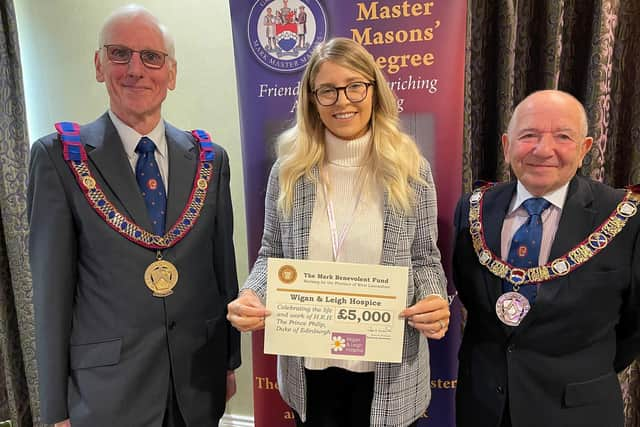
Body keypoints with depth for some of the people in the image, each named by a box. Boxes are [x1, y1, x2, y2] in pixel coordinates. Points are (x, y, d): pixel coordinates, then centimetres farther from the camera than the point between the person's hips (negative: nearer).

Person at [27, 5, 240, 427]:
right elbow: (52, 288, -7)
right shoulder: (59, 156, -8)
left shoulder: (211, 159, 0)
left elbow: (224, 264, 4)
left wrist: (230, 360, 8)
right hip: (107, 383, -2)